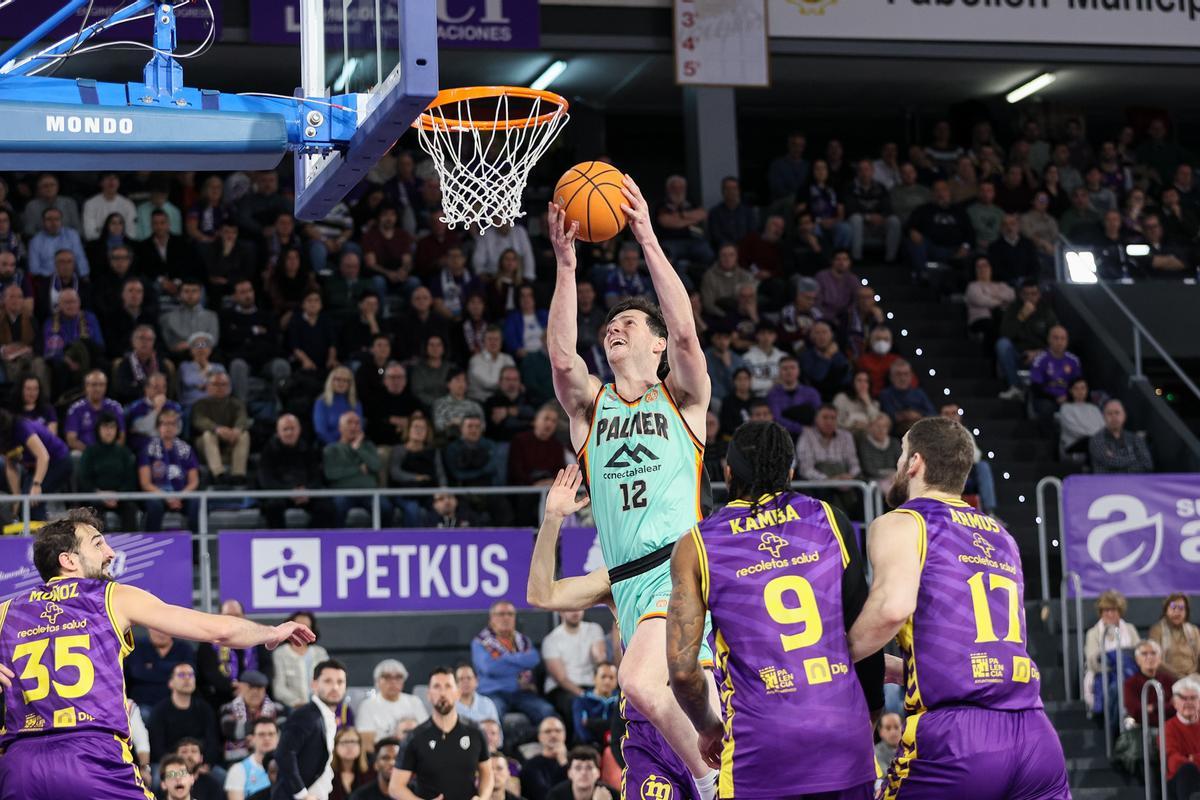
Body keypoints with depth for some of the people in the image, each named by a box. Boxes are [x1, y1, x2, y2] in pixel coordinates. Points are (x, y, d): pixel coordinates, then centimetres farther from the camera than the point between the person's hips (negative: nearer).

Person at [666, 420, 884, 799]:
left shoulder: (696, 546, 3)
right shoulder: (830, 520, 8)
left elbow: (682, 669, -3)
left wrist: (708, 728, 15)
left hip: (760, 743, -2)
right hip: (845, 733, 2)